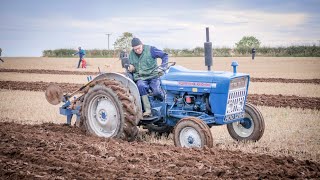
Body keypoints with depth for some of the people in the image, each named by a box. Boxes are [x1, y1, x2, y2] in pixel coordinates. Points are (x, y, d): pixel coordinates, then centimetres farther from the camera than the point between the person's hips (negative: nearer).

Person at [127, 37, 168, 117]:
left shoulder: (150, 49, -4)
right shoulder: (131, 54, 10)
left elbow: (164, 55, -4)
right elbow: (131, 68, 22)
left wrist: (162, 67, -17)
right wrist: (131, 69, -2)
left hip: (153, 76, -2)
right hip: (140, 78, 3)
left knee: (157, 92, -32)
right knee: (141, 86, -35)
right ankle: (148, 110, -34)